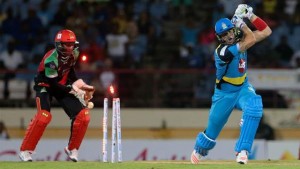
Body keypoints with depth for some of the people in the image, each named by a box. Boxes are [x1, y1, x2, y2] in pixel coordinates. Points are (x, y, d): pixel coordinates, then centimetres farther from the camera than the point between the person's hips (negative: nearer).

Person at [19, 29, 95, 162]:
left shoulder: (74, 53, -9)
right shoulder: (51, 59, -30)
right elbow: (54, 84, -27)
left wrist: (78, 84, -3)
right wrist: (72, 89, -27)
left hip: (63, 85, 7)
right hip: (45, 86, -6)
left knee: (82, 116, -7)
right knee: (44, 116, -29)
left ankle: (72, 149, 11)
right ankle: (25, 151, -17)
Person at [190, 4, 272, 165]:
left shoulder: (239, 39, -8)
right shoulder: (223, 52, -29)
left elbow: (266, 32, -9)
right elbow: (252, 40, -32)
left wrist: (249, 15, -17)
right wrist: (240, 21, -25)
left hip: (243, 88, 4)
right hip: (224, 93, -4)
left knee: (254, 105, -32)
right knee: (213, 129, 11)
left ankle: (242, 150, -31)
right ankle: (198, 150, 46)